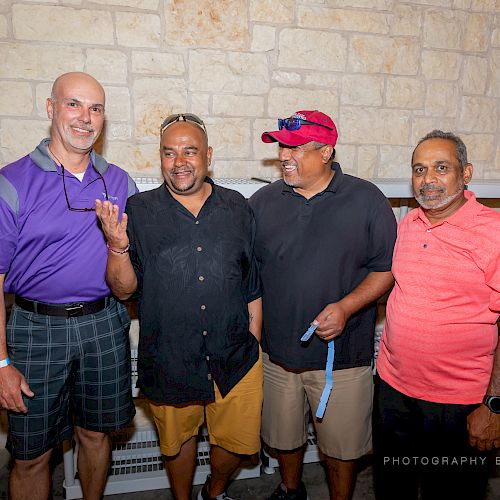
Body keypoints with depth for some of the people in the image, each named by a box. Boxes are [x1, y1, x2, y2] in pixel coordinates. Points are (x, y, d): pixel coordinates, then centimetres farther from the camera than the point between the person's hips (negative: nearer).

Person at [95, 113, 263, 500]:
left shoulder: (238, 209, 0)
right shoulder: (139, 211, -4)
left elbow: (254, 287, 6)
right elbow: (124, 289, -5)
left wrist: (253, 343, 6)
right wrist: (118, 245, -23)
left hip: (236, 359, 1)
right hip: (168, 363, -1)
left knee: (240, 442, 14)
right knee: (178, 439, 20)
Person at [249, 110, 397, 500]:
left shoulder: (367, 200, -6)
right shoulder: (263, 201, 2)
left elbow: (386, 269, -5)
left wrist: (346, 307, -20)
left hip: (342, 354, -2)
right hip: (277, 350, 3)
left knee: (342, 444, 15)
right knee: (284, 435, 22)